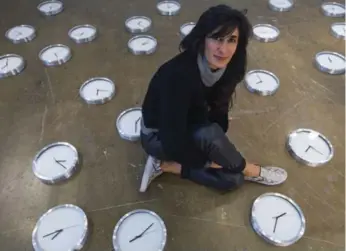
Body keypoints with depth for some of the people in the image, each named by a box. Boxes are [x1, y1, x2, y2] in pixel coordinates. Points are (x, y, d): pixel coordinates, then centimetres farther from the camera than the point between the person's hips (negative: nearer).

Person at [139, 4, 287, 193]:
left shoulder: (226, 68, -13)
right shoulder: (179, 75, -35)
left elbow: (219, 107, 0)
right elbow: (173, 141, -33)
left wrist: (218, 152, -6)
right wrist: (209, 160, -18)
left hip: (190, 129, 7)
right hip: (158, 137, -6)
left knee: (232, 180, -4)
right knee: (210, 134, -36)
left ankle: (165, 165, 3)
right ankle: (248, 170, -5)